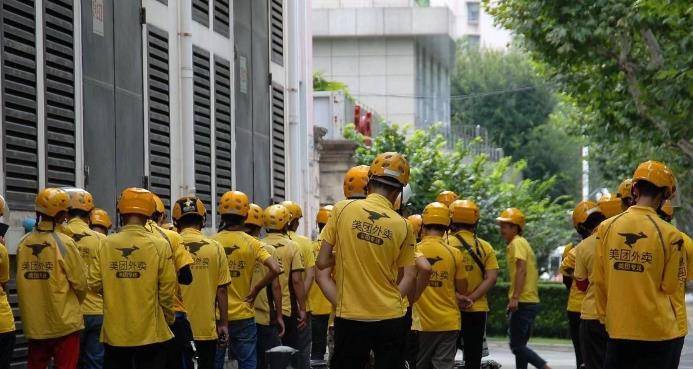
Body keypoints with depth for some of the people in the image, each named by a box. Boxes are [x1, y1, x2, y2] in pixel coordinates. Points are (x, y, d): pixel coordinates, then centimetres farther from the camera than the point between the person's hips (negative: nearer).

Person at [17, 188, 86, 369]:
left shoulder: (23, 243, -2)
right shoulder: (64, 243, -13)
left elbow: (22, 281, 1)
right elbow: (80, 283, -9)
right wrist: (74, 304, 11)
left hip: (34, 325, 4)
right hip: (64, 323, -4)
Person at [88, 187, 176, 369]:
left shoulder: (106, 244, -5)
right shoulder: (159, 245, -9)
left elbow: (95, 285, -3)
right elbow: (167, 291, -8)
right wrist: (169, 320, 9)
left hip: (115, 333, 2)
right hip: (150, 333, -2)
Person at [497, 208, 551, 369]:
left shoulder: (517, 243, -8)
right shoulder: (522, 243, 20)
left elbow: (521, 270, -20)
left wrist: (515, 297, -26)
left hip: (522, 302, -10)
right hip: (532, 301, 10)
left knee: (517, 346, -11)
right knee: (520, 345, 13)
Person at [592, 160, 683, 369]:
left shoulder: (606, 228, -1)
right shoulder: (670, 235, -10)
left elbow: (599, 281, 4)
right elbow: (670, 287, -5)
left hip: (617, 328, 3)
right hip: (657, 330, -3)